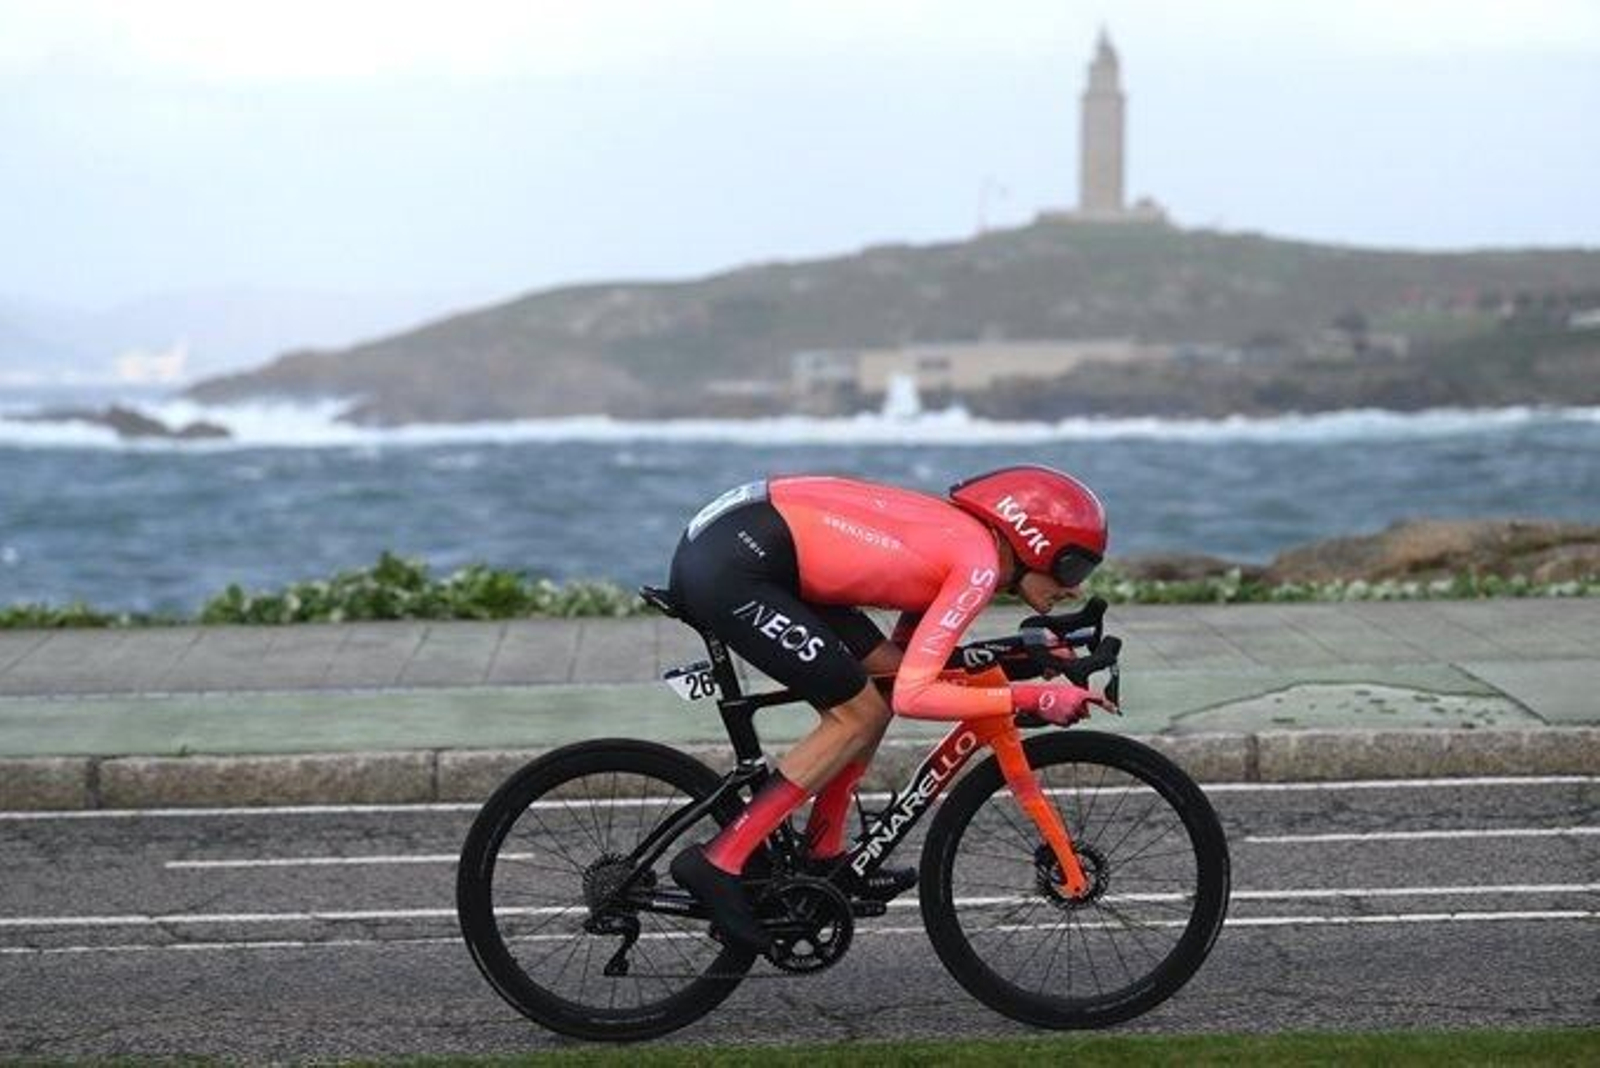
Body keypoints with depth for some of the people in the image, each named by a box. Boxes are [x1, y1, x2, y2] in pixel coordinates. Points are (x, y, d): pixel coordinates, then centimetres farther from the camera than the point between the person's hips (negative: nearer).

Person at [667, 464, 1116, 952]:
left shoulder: (956, 536, 17)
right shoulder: (980, 562, -9)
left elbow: (906, 659, 23)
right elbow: (913, 696, -16)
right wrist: (1032, 698, -10)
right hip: (730, 569, -9)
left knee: (885, 670, 12)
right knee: (858, 715, -2)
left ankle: (823, 858, 17)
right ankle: (719, 862, -5)